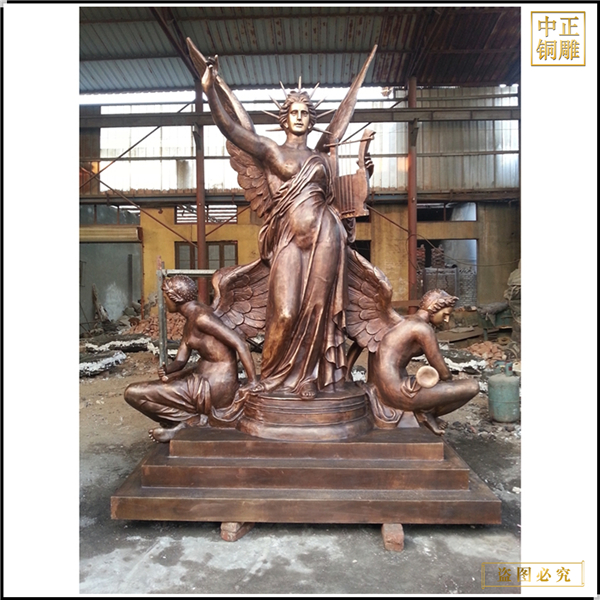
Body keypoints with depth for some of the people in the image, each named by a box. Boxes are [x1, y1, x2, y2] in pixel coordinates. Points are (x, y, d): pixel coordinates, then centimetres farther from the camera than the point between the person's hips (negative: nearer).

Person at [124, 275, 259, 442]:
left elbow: (239, 343, -21)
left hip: (214, 386, -10)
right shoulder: (189, 323, 15)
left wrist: (253, 382, -24)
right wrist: (166, 370, -10)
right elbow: (180, 361, 13)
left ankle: (191, 420, -3)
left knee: (133, 393, -8)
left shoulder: (201, 317, -16)